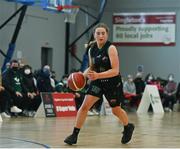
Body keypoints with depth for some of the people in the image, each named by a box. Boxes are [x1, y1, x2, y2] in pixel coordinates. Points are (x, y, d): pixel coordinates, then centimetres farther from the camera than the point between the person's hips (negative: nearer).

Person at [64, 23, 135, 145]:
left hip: (113, 83, -4)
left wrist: (98, 75, -36)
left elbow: (115, 71, -25)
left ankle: (128, 127, 42)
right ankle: (75, 134, -3)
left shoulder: (111, 48, -19)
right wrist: (83, 74, -6)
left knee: (116, 110, 12)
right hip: (98, 82, 4)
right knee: (85, 105, -10)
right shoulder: (92, 50, -1)